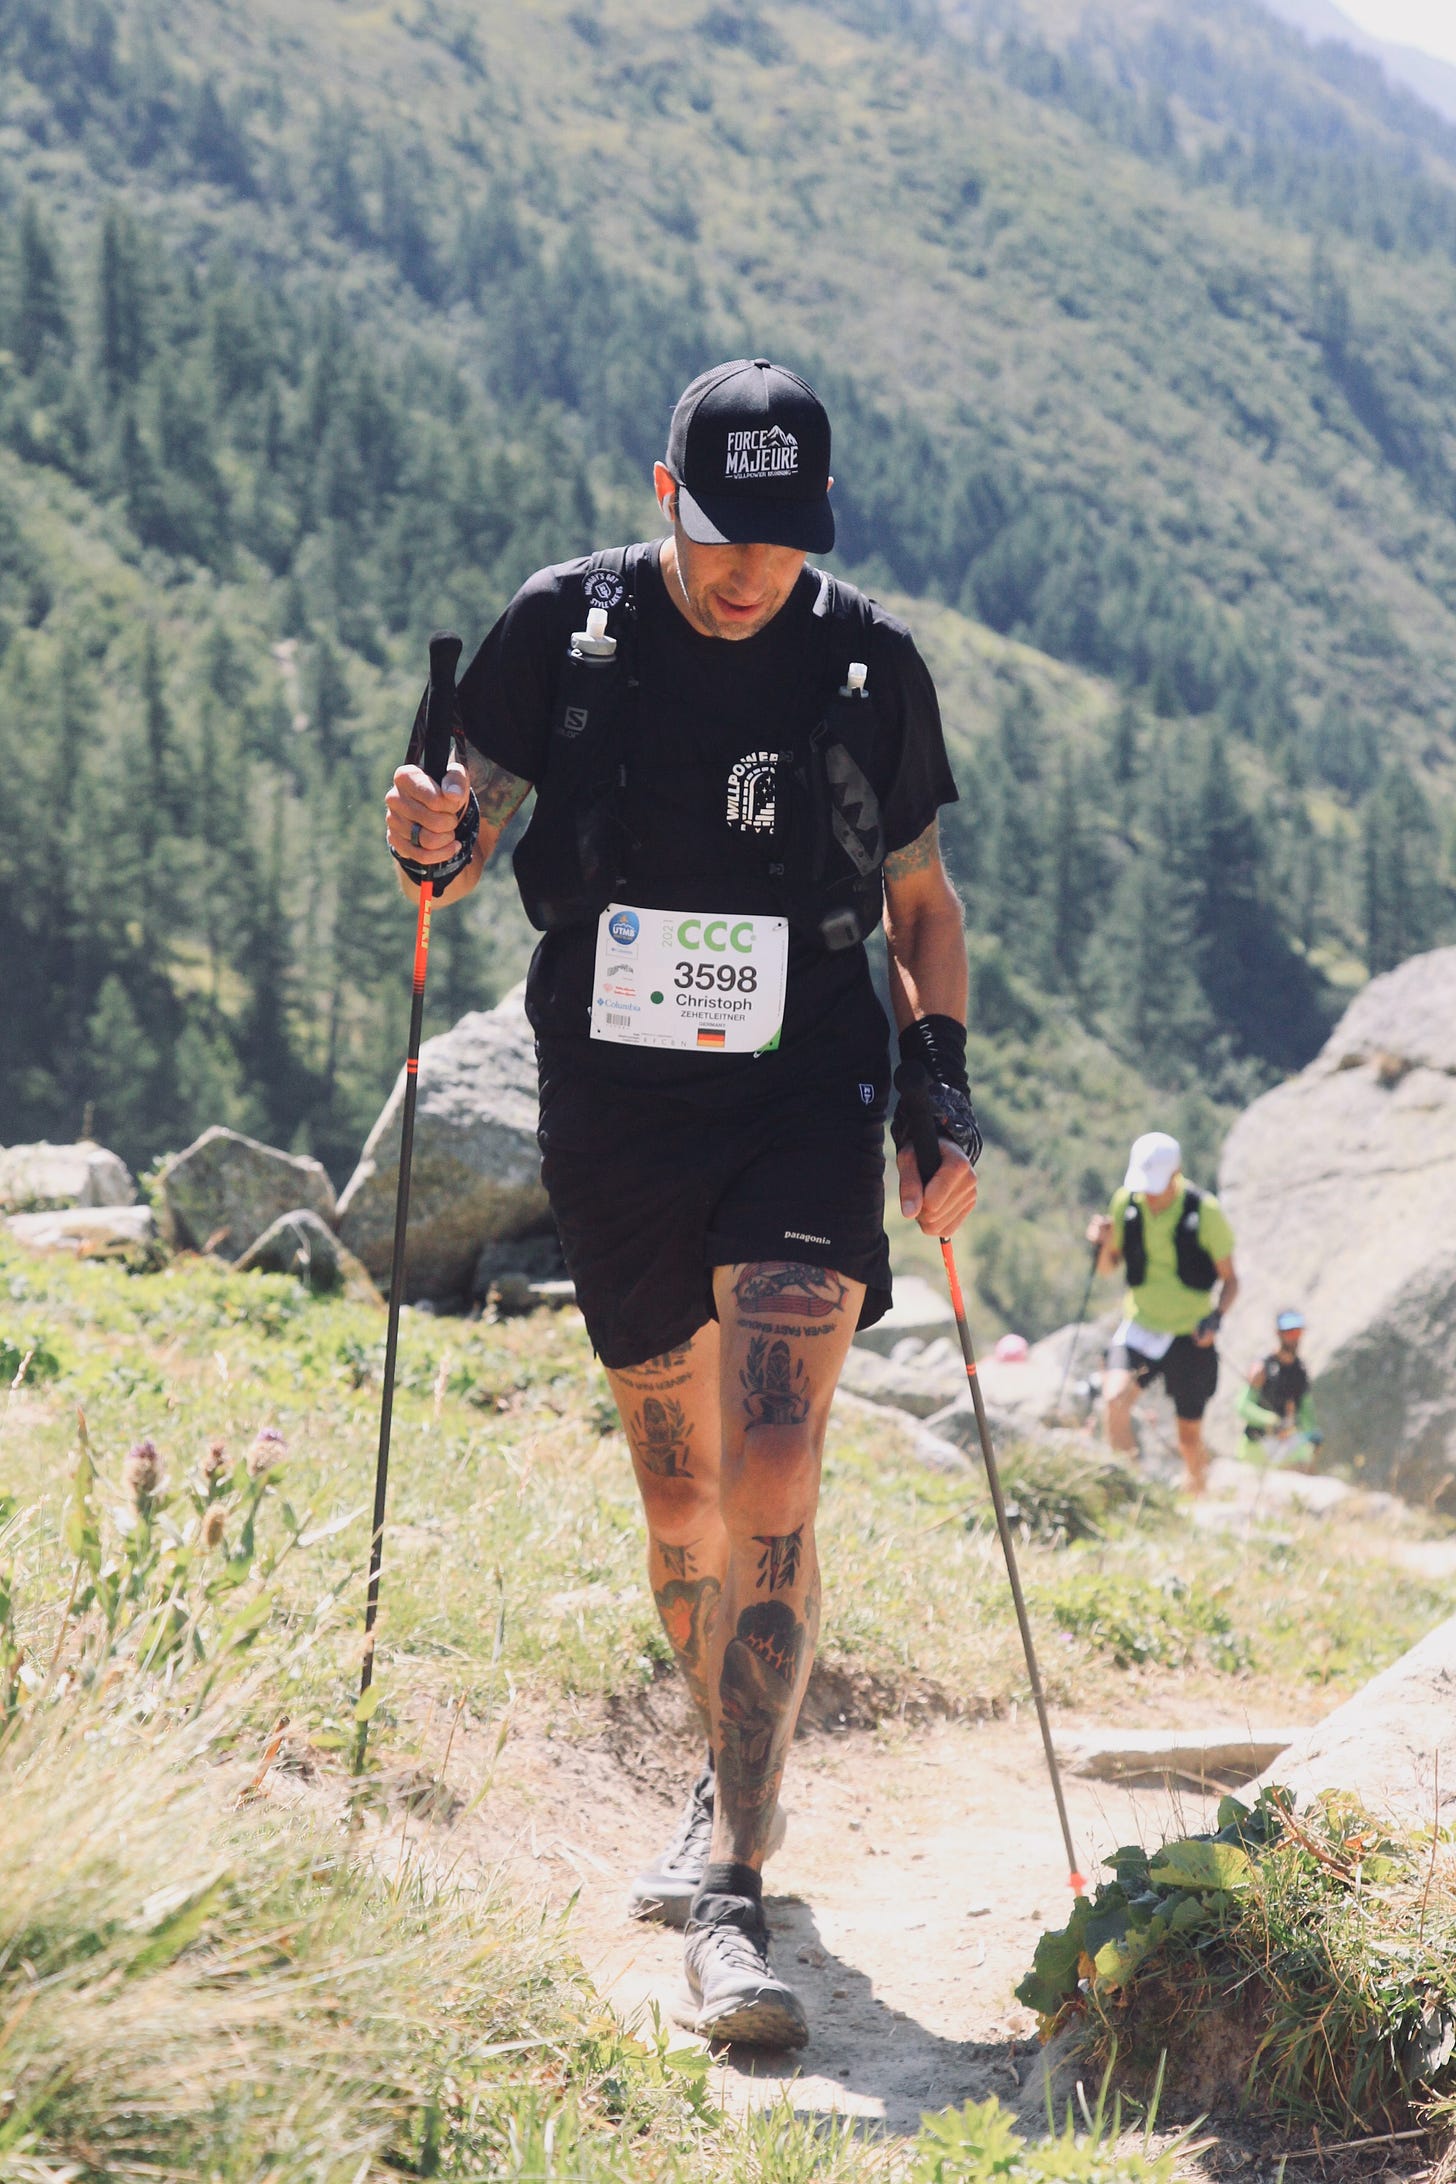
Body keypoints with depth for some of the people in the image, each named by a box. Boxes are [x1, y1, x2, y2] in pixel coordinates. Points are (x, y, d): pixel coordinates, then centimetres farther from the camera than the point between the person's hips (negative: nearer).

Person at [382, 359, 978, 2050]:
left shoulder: (870, 665, 0)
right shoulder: (565, 628, -1)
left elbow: (919, 896, 12)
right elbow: (474, 823, 8)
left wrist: (943, 1076, 1)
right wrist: (432, 840, -16)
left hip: (805, 1103, -1)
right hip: (614, 1110, 2)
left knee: (767, 1492, -15)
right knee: (680, 1499, 11)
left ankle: (731, 1887, -12)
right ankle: (736, 1778, 35)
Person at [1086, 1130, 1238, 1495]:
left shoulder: (1205, 1212, -13)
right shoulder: (1125, 1203, -6)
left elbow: (1229, 1279, -5)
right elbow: (1108, 1268, 9)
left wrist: (1215, 1317, -24)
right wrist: (1103, 1244, -14)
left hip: (1190, 1335, -1)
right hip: (1140, 1327, 1)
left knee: (1190, 1437, 7)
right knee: (1115, 1398, -27)